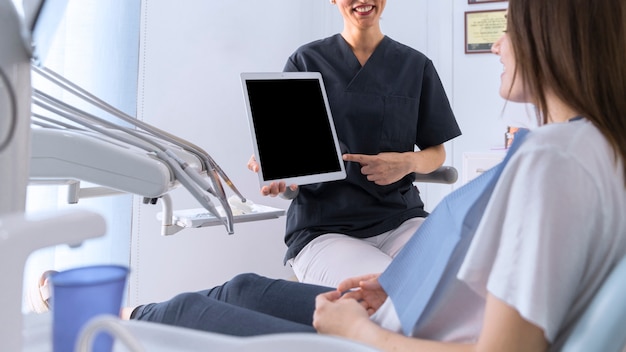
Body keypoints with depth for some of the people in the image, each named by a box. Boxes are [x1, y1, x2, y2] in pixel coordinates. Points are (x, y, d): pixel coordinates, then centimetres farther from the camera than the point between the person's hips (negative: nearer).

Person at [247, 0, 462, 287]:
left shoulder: (416, 66, 12)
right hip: (323, 229, -2)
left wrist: (409, 162, -8)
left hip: (400, 220, 3)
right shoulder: (306, 61, 7)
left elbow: (436, 152, 16)